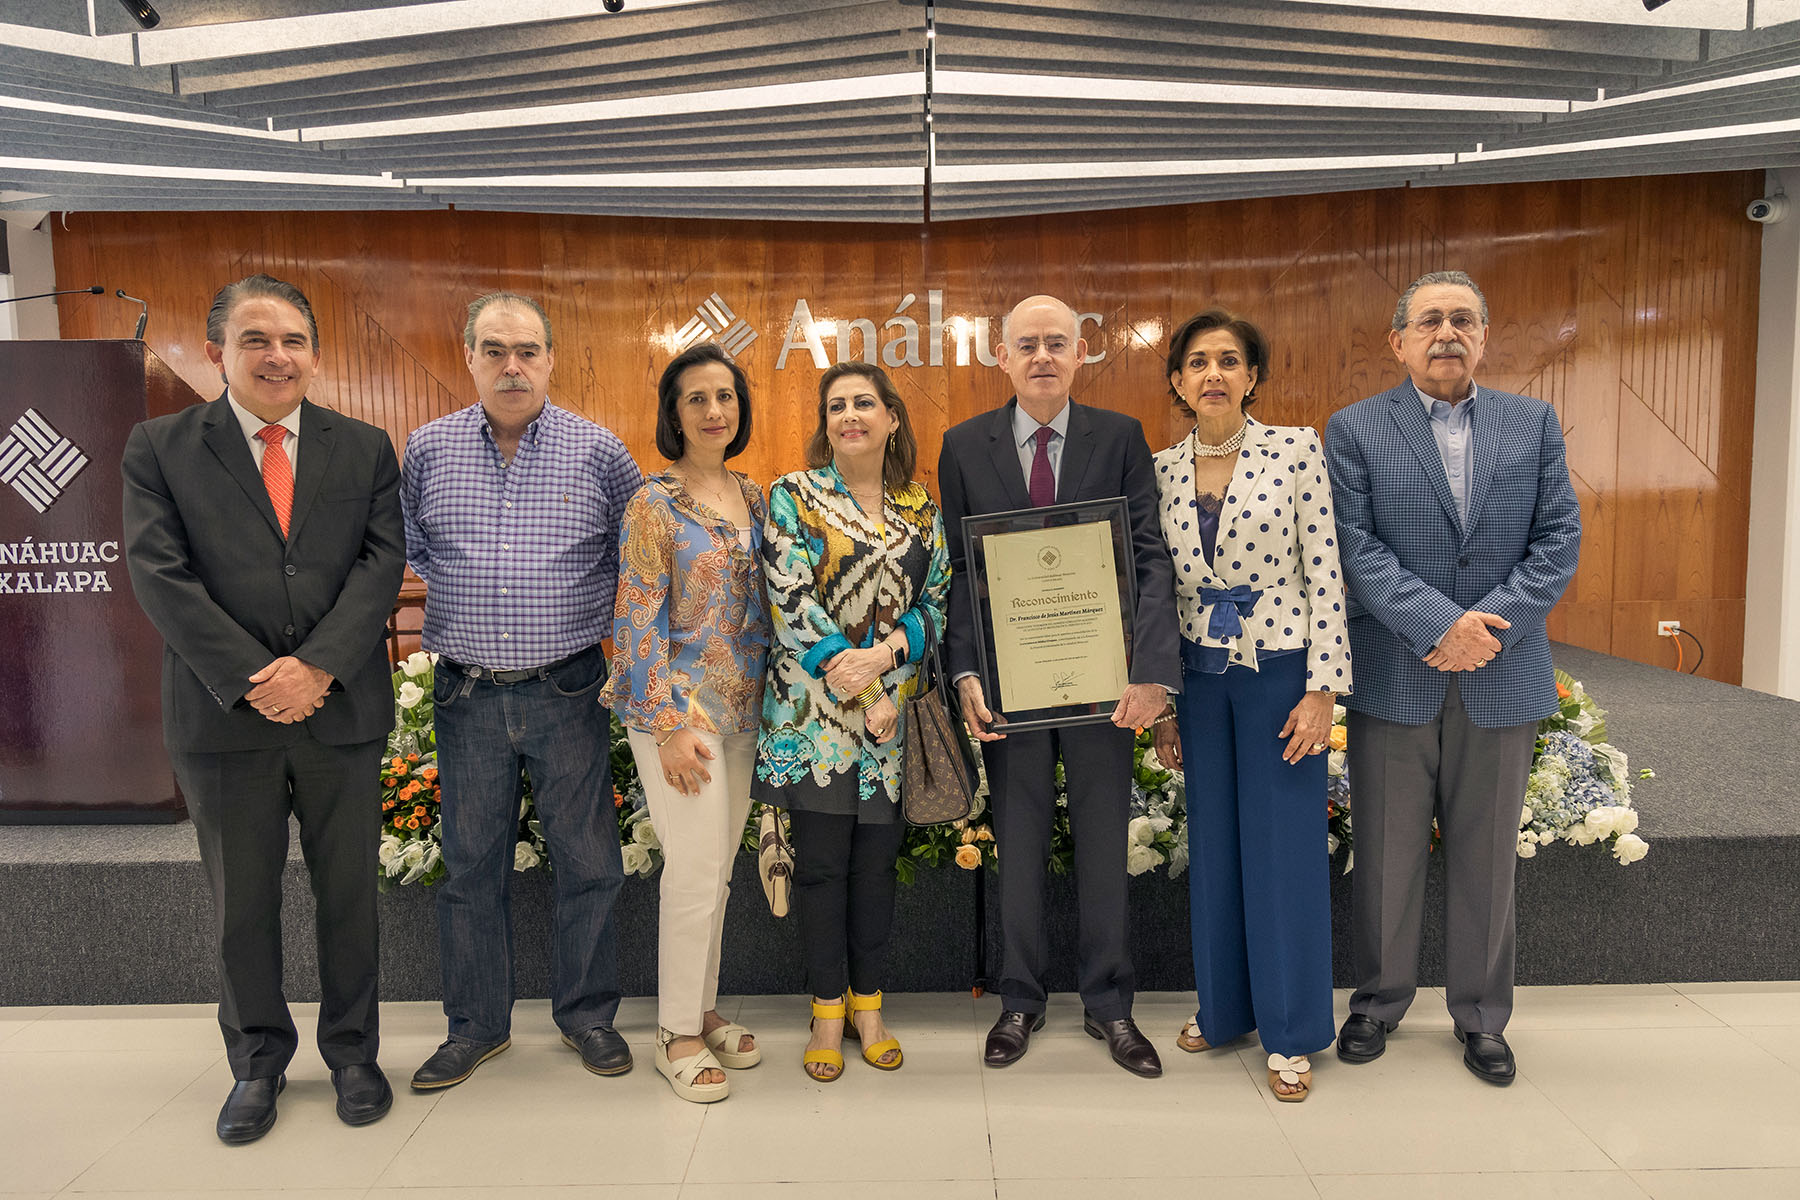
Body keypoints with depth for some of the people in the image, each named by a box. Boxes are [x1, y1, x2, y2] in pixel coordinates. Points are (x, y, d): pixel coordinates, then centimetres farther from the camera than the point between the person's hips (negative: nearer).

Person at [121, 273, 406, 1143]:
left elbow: (381, 563, -4)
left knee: (348, 894, 11)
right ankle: (258, 1063, 31)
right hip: (223, 714, 0)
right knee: (241, 905, 12)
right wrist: (253, 677, -15)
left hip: (342, 712, 1)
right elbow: (158, 575, -7)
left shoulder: (364, 450, 5)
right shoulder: (160, 448, 1)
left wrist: (317, 666, -16)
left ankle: (352, 1053, 29)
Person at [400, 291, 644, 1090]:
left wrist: (613, 627, 5)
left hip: (568, 692, -1)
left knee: (586, 860, 6)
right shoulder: (426, 450, 4)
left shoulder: (598, 451, 0)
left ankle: (586, 1014, 25)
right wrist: (427, 616, 5)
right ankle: (476, 1024, 27)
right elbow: (401, 551, 16)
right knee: (471, 865, 10)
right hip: (468, 695, 1)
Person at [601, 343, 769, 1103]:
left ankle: (703, 1010, 28)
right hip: (681, 708, -6)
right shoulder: (654, 503, -9)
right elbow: (638, 620, -12)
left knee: (718, 866, 13)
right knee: (697, 868, -4)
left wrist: (767, 700, 11)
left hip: (741, 709, 6)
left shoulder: (753, 497, 10)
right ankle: (678, 1033, 13)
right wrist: (669, 725, -15)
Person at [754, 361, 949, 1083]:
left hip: (894, 711, 3)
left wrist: (887, 651, -15)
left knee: (877, 858, 9)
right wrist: (860, 692, -14)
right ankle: (828, 1010, 17)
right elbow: (793, 602, -9)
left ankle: (868, 1004, 23)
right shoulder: (793, 497, 0)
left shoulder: (921, 510, 10)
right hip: (813, 709, -3)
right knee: (822, 858, 2)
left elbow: (937, 603, 5)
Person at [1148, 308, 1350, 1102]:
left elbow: (1325, 573, -8)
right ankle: (1223, 1006, 29)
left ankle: (1290, 1033, 17)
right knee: (1213, 839, 12)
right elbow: (1159, 591, 8)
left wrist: (1322, 688, -12)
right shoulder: (1164, 470, 4)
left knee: (1283, 844, 2)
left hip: (1279, 670, -4)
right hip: (1201, 675, 4)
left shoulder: (1296, 449, -6)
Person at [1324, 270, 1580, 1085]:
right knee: (1386, 854, 8)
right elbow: (1356, 548, -9)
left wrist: (1492, 619, -13)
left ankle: (1482, 1016, 27)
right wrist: (1439, 624, -19)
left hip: (1502, 681, 2)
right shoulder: (1354, 431, 0)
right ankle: (1380, 1000, 26)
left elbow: (1560, 539, 1)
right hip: (1394, 679, -2)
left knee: (1487, 856, 12)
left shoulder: (1535, 425, 8)